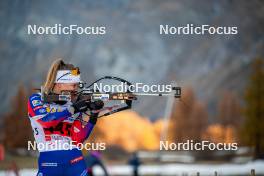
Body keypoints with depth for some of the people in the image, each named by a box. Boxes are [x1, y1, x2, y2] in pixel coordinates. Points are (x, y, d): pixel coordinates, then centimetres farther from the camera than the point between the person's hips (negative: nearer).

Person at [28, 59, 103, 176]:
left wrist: (93, 118, -10)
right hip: (49, 163, -3)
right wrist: (72, 109, -19)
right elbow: (46, 119, -18)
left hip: (76, 163, 3)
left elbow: (77, 140, 1)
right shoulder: (36, 100, 2)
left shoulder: (75, 105, 10)